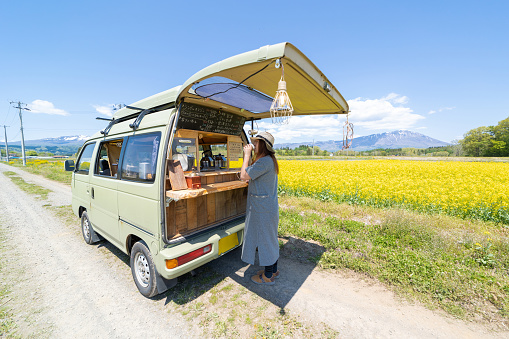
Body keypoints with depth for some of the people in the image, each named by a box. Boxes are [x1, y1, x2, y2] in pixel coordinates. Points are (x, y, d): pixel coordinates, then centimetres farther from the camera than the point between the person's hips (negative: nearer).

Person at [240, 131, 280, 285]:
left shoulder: (264, 161, -22)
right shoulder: (269, 160, 11)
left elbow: (244, 176, -22)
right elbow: (252, 176, 15)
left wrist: (247, 155, -13)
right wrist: (248, 155, 11)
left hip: (263, 209, -10)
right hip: (268, 207, 10)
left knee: (265, 240, 6)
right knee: (270, 239, 20)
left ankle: (267, 277, 26)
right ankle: (273, 270, 39)